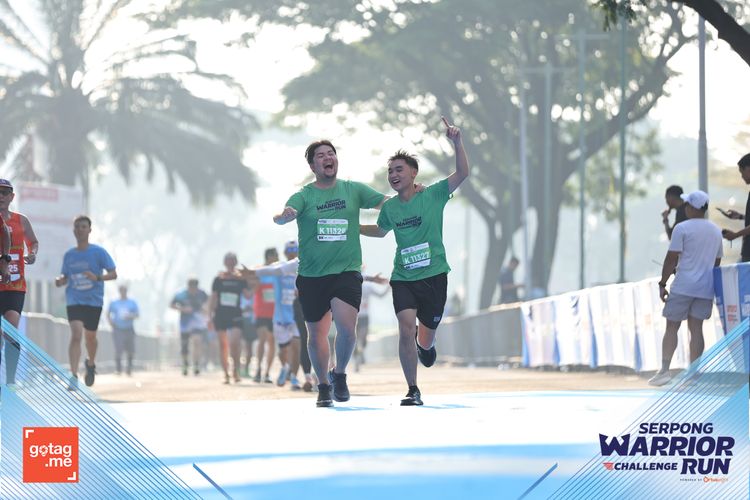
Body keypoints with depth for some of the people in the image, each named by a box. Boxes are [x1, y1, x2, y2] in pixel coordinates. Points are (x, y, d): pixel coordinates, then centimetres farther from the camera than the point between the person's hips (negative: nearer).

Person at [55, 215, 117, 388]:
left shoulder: (98, 252, -4)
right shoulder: (69, 255, 6)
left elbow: (113, 274, -6)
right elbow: (65, 277, 16)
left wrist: (97, 277, -24)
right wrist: (60, 280, -8)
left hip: (94, 302, 0)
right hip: (74, 301, 1)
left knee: (90, 336, 12)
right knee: (76, 334, -17)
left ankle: (91, 364, 44)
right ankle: (74, 376, -21)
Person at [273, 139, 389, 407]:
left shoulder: (353, 190, 7)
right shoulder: (303, 196, 0)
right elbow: (280, 216, -17)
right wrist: (284, 215, -41)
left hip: (347, 272, 0)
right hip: (312, 276, 0)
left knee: (347, 327, -20)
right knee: (316, 335, 7)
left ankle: (339, 374, 7)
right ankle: (324, 386, 29)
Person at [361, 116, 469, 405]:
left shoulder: (433, 195, -5)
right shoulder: (389, 208, 4)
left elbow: (462, 174, -17)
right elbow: (381, 230, 26)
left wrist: (457, 143, -28)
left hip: (434, 275, -1)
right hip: (403, 278, 1)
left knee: (427, 335, 10)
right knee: (406, 328, -19)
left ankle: (425, 344, 52)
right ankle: (412, 390, -9)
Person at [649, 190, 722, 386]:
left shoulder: (682, 228, -7)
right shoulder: (716, 231, 13)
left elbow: (672, 258, -10)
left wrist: (662, 284, -5)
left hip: (683, 287, -5)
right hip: (705, 289, 5)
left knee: (672, 327, 1)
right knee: (696, 328, 5)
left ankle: (664, 370, -6)